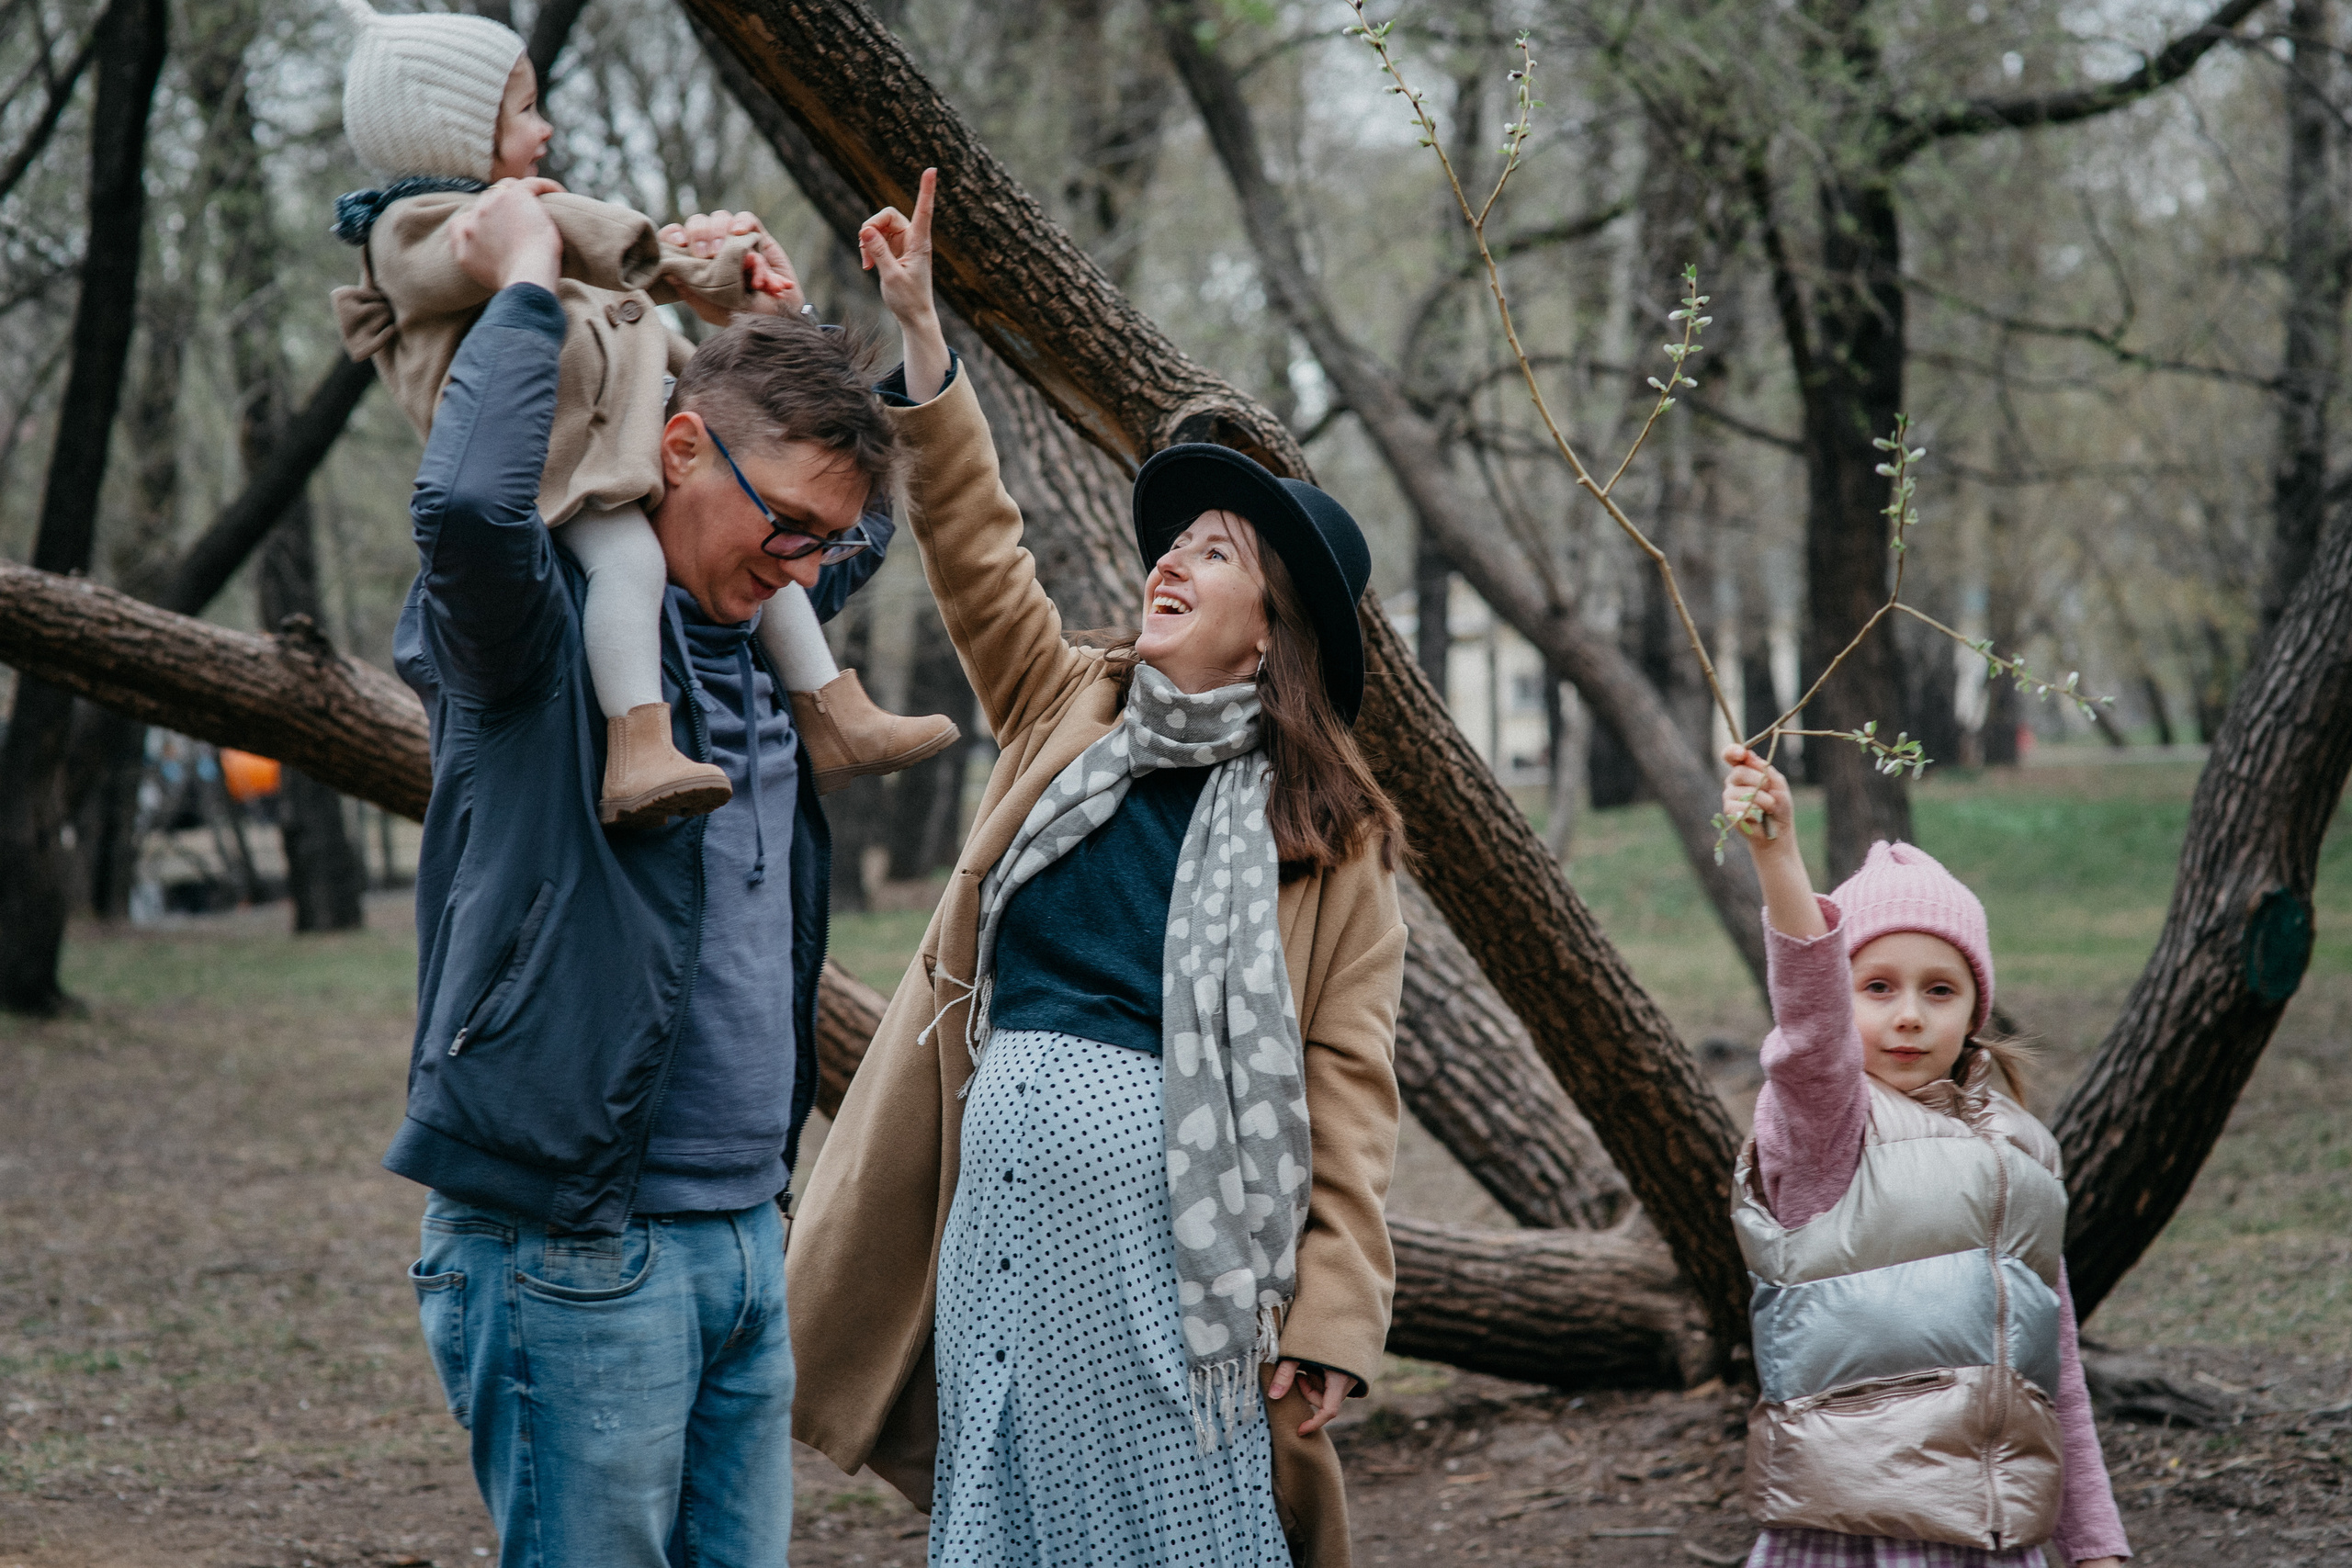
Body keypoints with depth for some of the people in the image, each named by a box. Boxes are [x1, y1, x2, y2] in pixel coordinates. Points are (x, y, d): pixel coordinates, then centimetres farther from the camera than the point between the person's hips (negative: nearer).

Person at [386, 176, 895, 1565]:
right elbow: (472, 504, -33)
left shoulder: (753, 633, 13)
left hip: (746, 1229, 8)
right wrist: (528, 282, -18)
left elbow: (876, 517, 33)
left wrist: (776, 321, 16)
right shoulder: (541, 627, -10)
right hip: (575, 1249, -8)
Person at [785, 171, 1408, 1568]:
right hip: (1004, 1193, 5)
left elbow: (1347, 1082, -6)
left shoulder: (1329, 823, -1)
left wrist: (1332, 1314, -14)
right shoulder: (1072, 715, 13)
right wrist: (919, 324, 2)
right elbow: (978, 546, 10)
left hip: (1165, 1207, -5)